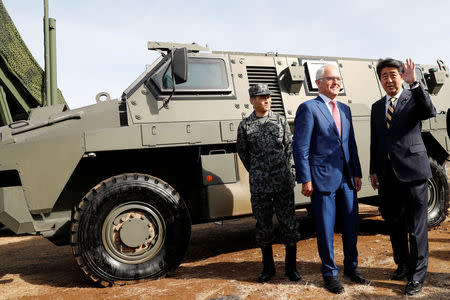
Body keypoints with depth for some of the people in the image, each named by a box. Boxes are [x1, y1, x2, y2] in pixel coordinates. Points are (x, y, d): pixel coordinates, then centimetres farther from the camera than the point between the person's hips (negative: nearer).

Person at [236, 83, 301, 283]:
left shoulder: (280, 121, 6)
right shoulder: (245, 126, 3)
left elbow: (289, 146, 13)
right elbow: (242, 152, 12)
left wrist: (284, 170, 11)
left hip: (283, 182, 1)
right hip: (259, 184, 0)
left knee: (289, 223, 4)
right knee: (263, 225, 9)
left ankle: (291, 267, 20)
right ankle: (268, 267, 25)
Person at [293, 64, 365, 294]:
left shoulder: (345, 110, 15)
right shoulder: (308, 108, -6)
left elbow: (351, 144, 17)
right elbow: (300, 148, -10)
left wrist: (357, 173, 11)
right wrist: (305, 180, -13)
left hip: (347, 179, 6)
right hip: (323, 179, -6)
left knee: (351, 225, 15)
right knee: (325, 230, 5)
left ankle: (351, 267, 35)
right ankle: (329, 274, 23)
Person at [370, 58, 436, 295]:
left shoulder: (413, 98, -1)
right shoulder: (377, 107, 14)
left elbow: (430, 112, -25)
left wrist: (414, 83, -33)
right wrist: (373, 171, 14)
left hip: (411, 171, -5)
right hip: (387, 175, 6)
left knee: (416, 227, 1)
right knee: (394, 224, 16)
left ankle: (416, 276, 13)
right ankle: (402, 264, 34)